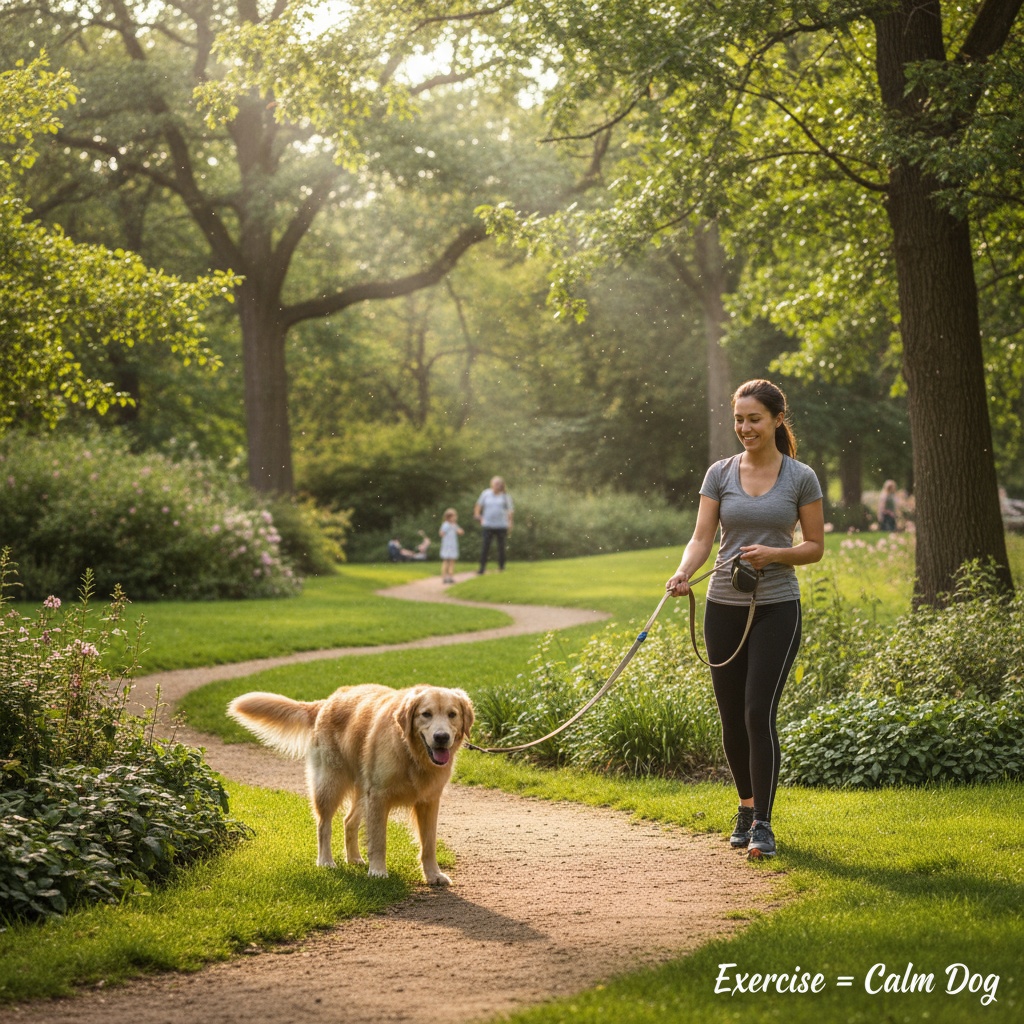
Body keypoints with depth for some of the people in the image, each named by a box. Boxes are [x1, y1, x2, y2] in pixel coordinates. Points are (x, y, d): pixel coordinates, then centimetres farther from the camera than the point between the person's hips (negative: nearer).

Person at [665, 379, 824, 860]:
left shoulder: (800, 477, -1)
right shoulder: (720, 474, 4)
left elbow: (815, 547, 3)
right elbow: (702, 537, -1)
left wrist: (773, 553, -16)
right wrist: (684, 572, -21)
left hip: (776, 607, -3)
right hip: (724, 607, 3)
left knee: (759, 712, -12)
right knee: (731, 717, 7)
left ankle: (762, 824, -6)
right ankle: (747, 805, 28)